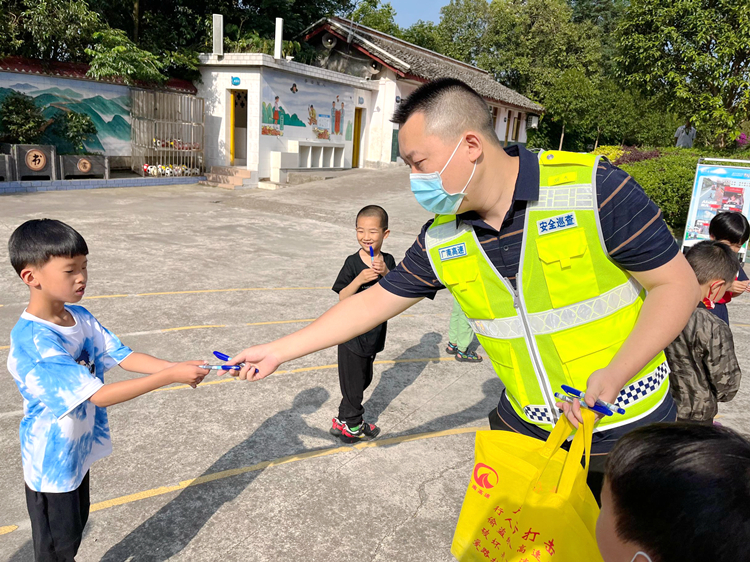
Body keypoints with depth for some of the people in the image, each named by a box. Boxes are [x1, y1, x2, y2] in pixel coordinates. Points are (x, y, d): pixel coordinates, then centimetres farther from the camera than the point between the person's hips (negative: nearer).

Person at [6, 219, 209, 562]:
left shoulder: (80, 318, -6)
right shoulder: (32, 342, -31)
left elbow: (123, 356, -6)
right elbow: (99, 394, -34)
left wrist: (179, 366, -22)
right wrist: (170, 377, -36)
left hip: (78, 449, 7)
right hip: (52, 462, -7)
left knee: (75, 529, 26)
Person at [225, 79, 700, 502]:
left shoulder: (594, 189, -20)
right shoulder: (440, 240, -6)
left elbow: (677, 284, -13)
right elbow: (375, 302, 3)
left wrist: (612, 376, -25)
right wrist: (279, 351, 5)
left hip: (626, 429, -3)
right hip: (525, 429, 4)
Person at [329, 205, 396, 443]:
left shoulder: (387, 261, -1)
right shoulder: (353, 262, -14)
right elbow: (343, 297, -15)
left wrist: (386, 273, -21)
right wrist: (359, 279, -30)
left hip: (375, 333, 5)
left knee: (364, 379, 18)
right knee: (353, 381, 5)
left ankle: (344, 419, 36)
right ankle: (352, 426, 26)